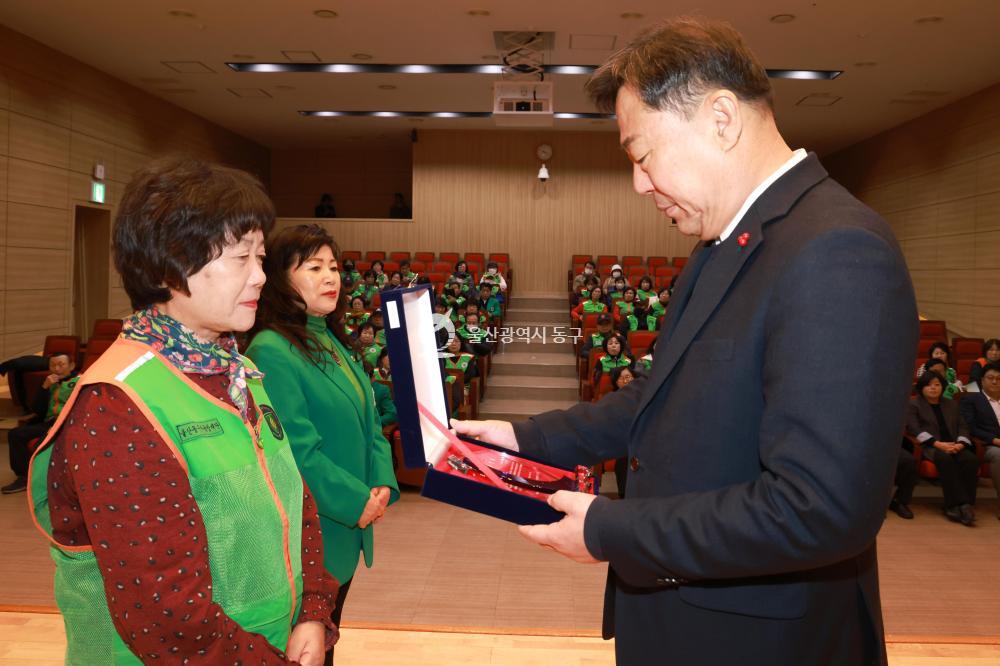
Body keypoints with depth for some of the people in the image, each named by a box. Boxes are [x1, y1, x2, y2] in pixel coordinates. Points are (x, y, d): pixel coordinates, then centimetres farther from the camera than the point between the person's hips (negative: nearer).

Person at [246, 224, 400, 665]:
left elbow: (368, 419, 10)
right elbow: (297, 450, -23)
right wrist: (356, 501, -17)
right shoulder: (271, 351, -19)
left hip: (349, 525, 8)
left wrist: (383, 483, -4)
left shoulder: (334, 341, 9)